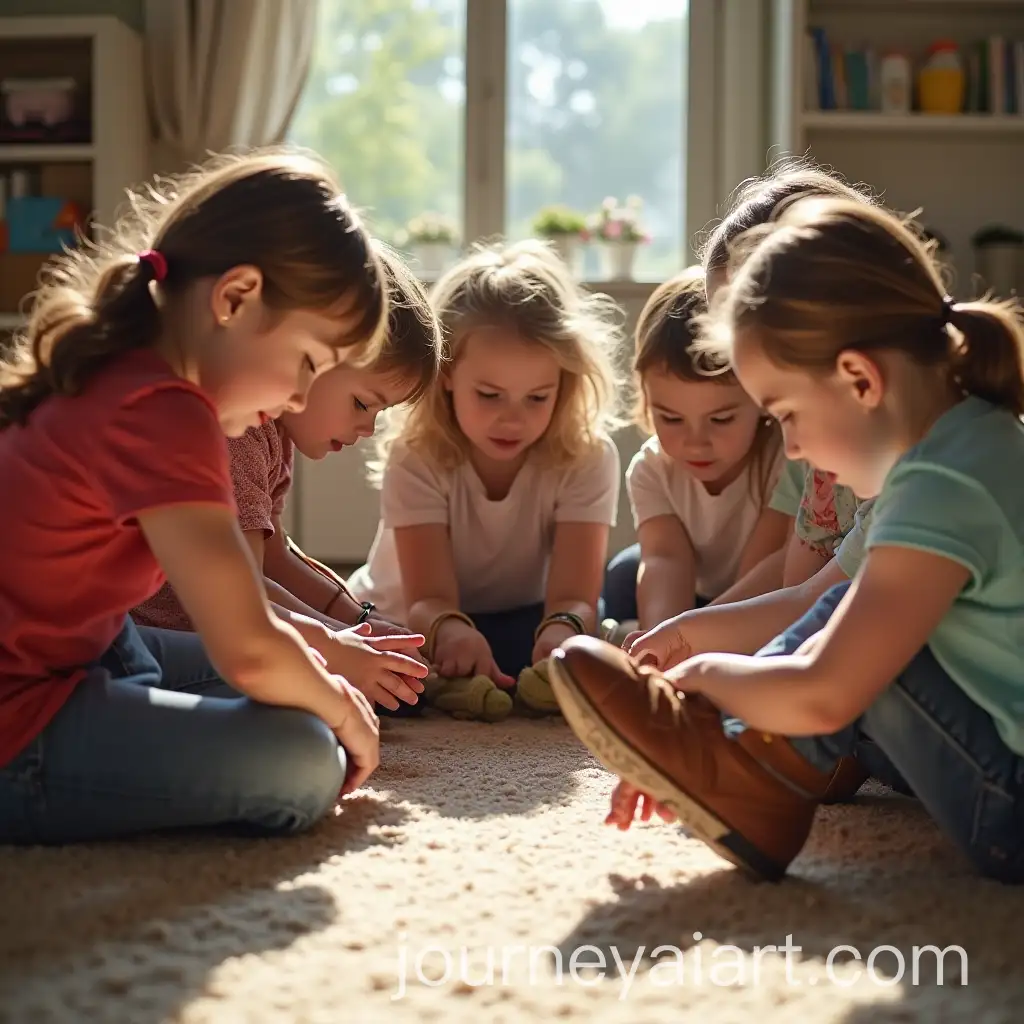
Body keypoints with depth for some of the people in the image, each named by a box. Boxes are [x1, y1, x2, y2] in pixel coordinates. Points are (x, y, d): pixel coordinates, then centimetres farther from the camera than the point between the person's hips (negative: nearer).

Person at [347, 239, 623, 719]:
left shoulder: (586, 456, -20)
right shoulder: (416, 455, -22)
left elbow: (574, 594, -30)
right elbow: (429, 598, -32)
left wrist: (561, 630, -57)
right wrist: (450, 630, -58)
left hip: (518, 628, 1)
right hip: (417, 628, -1)